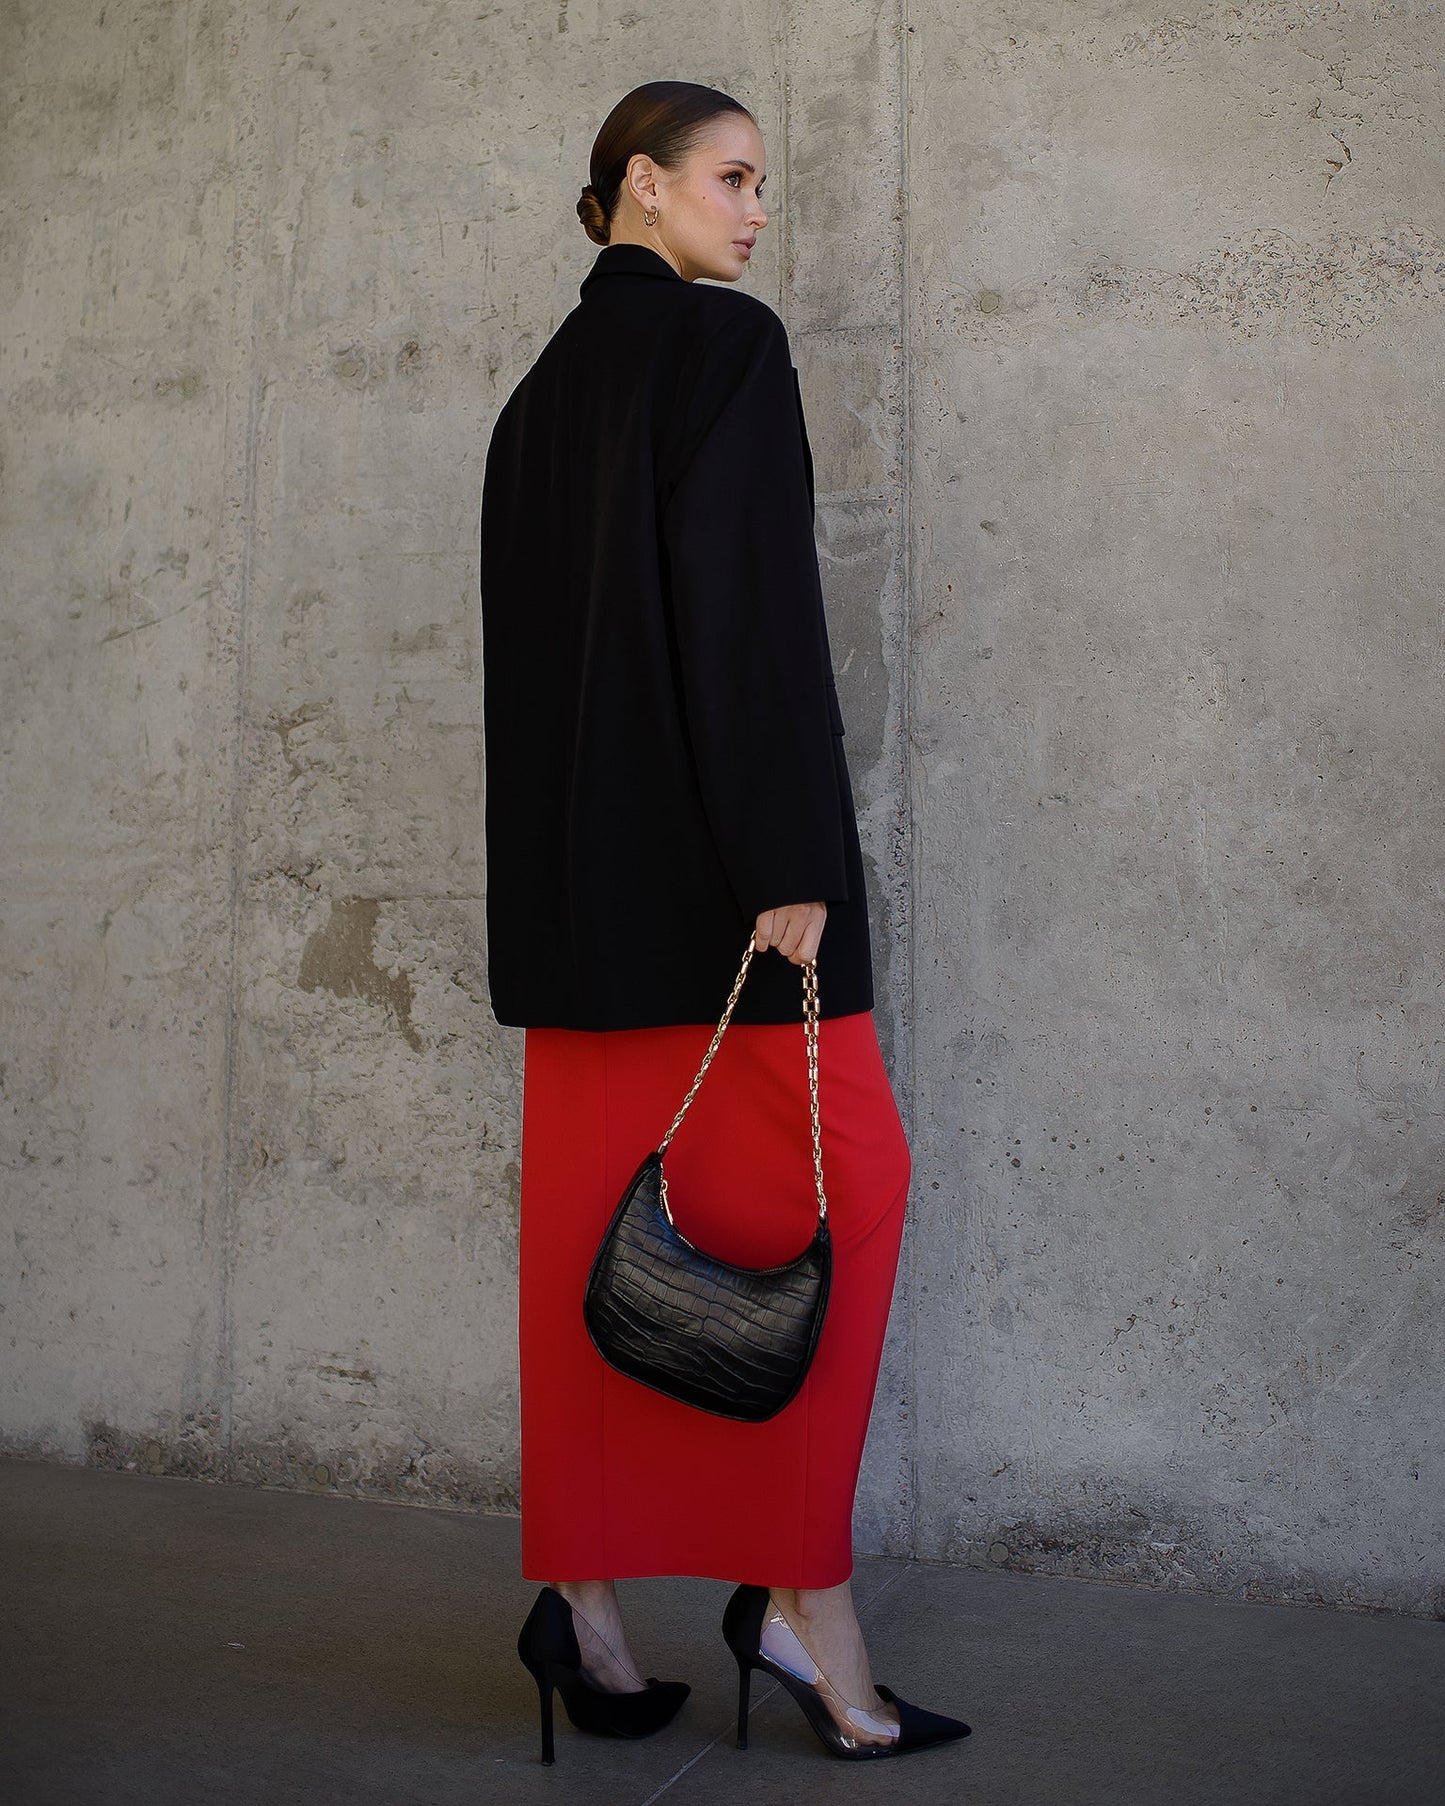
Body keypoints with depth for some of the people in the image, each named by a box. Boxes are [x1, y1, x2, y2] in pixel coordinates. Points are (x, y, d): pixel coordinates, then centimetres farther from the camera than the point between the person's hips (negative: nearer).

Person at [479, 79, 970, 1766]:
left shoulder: (540, 393, 19)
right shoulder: (727, 343, -4)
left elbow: (522, 645, 17)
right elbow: (754, 607, -15)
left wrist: (559, 888, 19)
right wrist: (792, 861, -17)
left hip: (575, 874, 8)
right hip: (718, 855, -8)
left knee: (594, 1216, 8)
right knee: (835, 1188, 1)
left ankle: (585, 1602, 15)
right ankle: (803, 1596, 6)